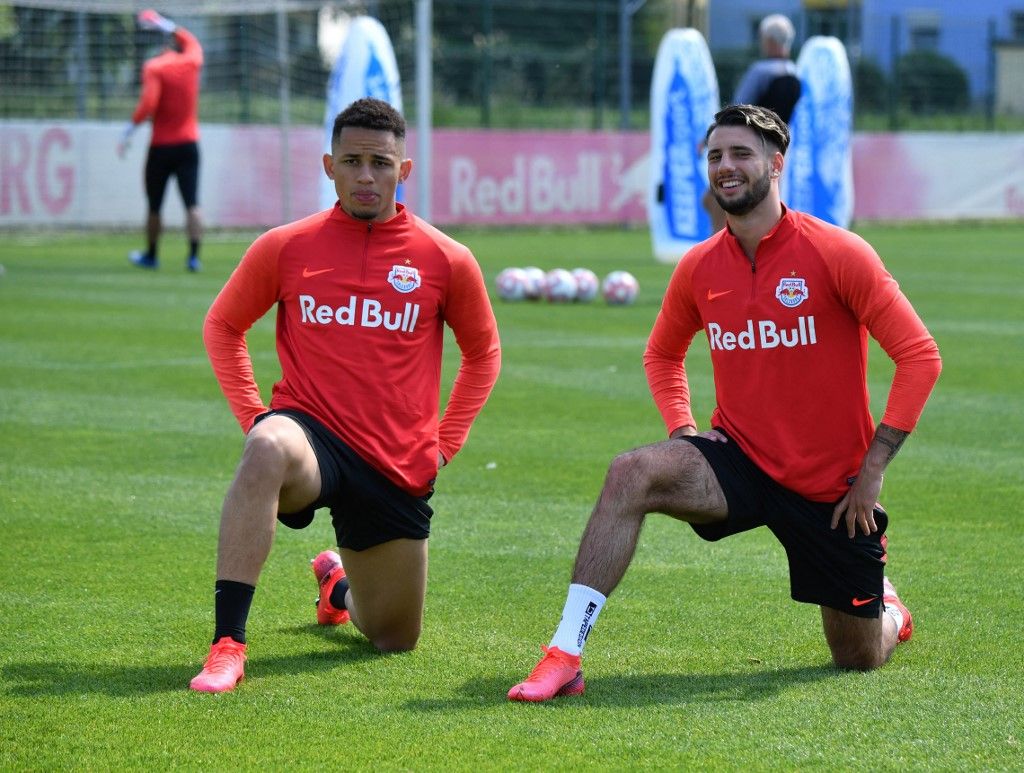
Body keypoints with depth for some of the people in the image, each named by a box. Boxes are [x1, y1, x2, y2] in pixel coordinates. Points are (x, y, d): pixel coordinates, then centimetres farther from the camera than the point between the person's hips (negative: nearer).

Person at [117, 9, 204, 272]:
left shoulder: (153, 67, -7)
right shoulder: (192, 62, 5)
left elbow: (148, 103, -20)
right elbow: (192, 42, 29)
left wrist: (129, 130, -12)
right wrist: (167, 25, 37)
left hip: (161, 146, -3)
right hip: (189, 144, 3)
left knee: (154, 206, 11)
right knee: (192, 203, -4)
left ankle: (151, 255, 23)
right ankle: (194, 256, -15)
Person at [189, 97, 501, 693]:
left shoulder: (447, 260, -1)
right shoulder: (284, 248, -2)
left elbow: (483, 353, 16)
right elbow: (223, 327, 14)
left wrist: (444, 443, 9)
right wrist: (253, 416, 3)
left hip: (399, 466, 2)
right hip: (314, 433, -2)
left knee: (397, 639, 12)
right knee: (269, 451, -40)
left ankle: (339, 583, 50)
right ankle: (228, 645, -38)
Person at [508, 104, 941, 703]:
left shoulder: (838, 254, -13)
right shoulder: (700, 266, 1)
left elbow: (919, 355, -12)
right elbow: (662, 354, 21)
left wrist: (873, 467, -16)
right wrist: (680, 426, 3)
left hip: (832, 486, -3)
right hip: (739, 460, 3)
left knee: (860, 658, 6)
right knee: (630, 474, -27)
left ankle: (886, 608, 45)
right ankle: (565, 655, -29)